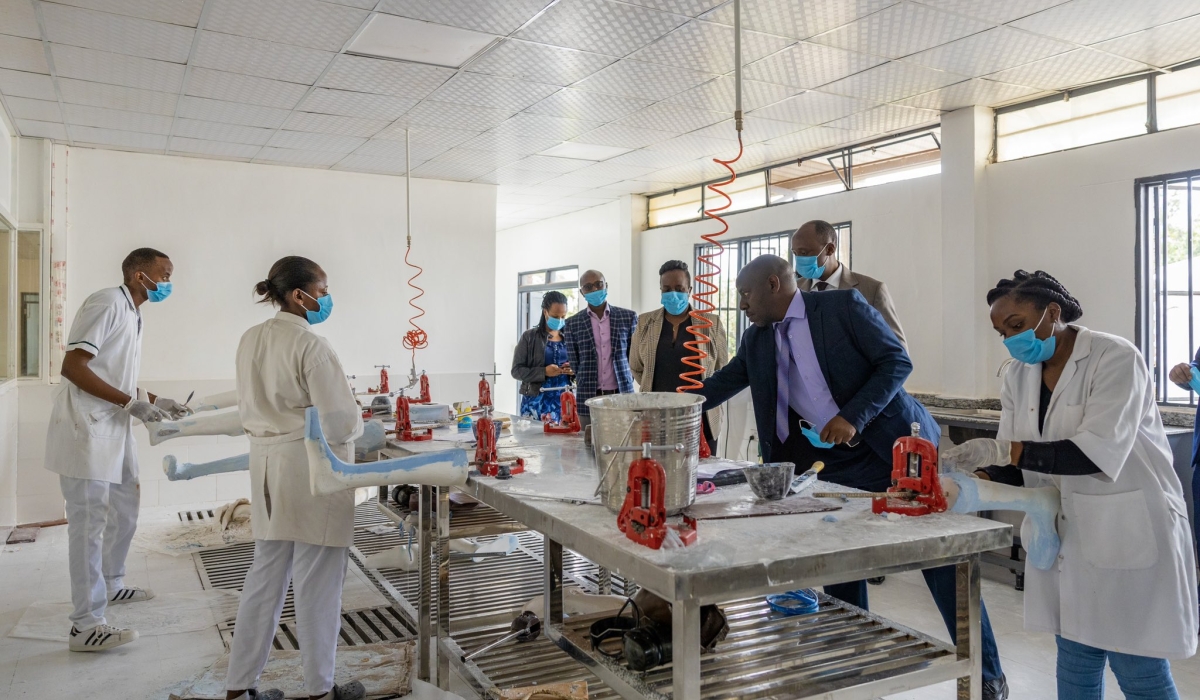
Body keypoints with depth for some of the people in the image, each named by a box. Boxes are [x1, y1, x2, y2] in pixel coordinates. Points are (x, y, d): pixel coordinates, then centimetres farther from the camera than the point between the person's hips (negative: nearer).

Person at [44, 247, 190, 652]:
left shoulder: (131, 314, 16)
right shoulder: (107, 303, -13)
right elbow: (73, 366, -21)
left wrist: (154, 401, 12)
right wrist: (131, 403, -22)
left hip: (114, 429, 10)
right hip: (86, 429, -10)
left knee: (126, 507, 19)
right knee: (89, 521, -7)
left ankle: (111, 585, 38)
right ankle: (86, 626, -2)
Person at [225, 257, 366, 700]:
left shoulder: (251, 340, 6)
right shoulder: (311, 345, -17)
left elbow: (248, 408, 15)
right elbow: (340, 421, -19)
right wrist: (353, 424, 2)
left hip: (267, 467, 8)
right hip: (313, 469, -7)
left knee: (265, 578, 17)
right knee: (316, 583, 5)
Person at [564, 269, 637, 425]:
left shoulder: (628, 317, 5)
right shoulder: (573, 323, 4)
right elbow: (573, 363, 8)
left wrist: (626, 381, 8)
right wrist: (585, 386, 5)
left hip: (622, 394, 0)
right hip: (588, 397, 0)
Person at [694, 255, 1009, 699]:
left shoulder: (844, 305, -11)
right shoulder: (757, 339, 5)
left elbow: (897, 361, -13)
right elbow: (721, 385, 11)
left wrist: (853, 417, -23)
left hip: (896, 444, -5)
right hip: (837, 461, 6)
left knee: (942, 559, 1)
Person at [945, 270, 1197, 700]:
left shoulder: (1114, 358, -15)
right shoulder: (1018, 376, 4)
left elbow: (1097, 453, -26)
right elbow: (1015, 460, 2)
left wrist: (1001, 449, -31)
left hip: (1129, 530, -6)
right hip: (1066, 532, 6)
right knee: (1076, 661, 13)